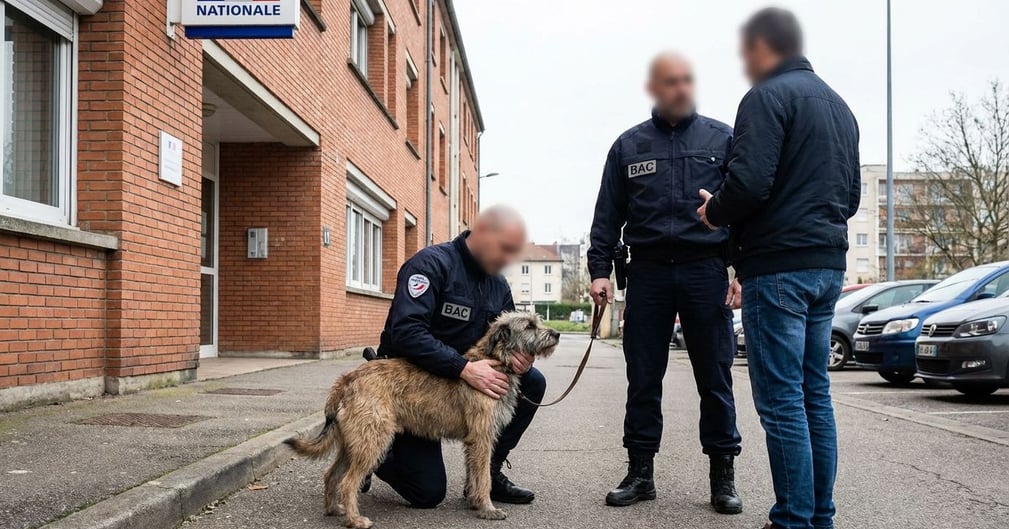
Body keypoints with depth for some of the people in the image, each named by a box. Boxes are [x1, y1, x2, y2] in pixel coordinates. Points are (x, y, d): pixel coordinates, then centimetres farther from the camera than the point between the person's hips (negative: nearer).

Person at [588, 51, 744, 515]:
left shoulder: (723, 139, 8)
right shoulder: (629, 145, 11)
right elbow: (607, 216, 10)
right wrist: (600, 270, 0)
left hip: (707, 272, -1)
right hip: (648, 273, 1)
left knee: (715, 380, 3)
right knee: (642, 380, 6)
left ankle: (723, 476, 14)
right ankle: (640, 472, 16)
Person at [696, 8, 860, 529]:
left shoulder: (769, 96, -8)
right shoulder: (839, 105, 19)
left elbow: (750, 182, -19)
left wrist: (715, 212, -1)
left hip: (779, 266, -9)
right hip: (828, 266, 9)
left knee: (781, 400, -5)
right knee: (815, 395, 12)